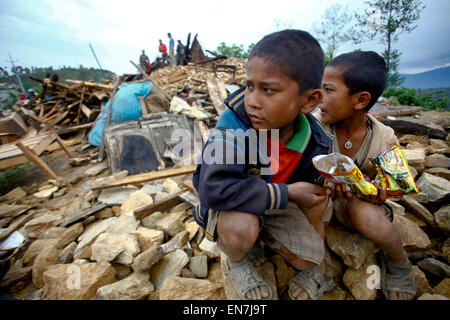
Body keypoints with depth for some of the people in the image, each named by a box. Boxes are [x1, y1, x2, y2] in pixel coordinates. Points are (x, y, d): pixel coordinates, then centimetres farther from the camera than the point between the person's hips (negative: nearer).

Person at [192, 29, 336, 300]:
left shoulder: (317, 142, -17)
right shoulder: (235, 123, -33)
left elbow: (316, 196, -1)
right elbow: (214, 190, -43)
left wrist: (316, 261, 3)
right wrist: (289, 193, -34)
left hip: (279, 205, 4)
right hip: (233, 205, -3)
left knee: (307, 259, -7)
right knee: (240, 227, -34)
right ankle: (238, 258, 5)